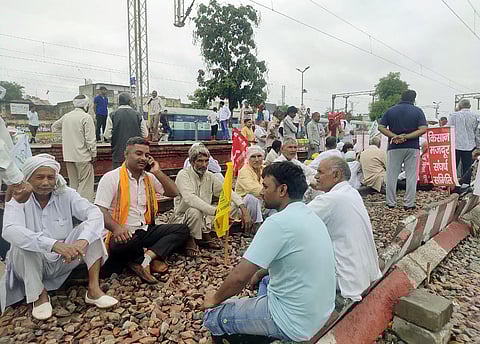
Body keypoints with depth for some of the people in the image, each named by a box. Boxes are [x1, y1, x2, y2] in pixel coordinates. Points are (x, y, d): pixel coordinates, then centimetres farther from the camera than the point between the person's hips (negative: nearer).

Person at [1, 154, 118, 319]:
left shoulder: (66, 195, -8)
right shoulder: (18, 200, -12)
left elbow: (95, 214, -23)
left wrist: (82, 241, -43)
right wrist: (54, 244, -48)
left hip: (64, 262, 2)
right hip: (31, 267, -1)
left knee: (88, 228, -20)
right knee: (24, 243, -30)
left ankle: (93, 289, -21)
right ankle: (39, 295, -14)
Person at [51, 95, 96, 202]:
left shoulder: (66, 116, 10)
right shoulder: (86, 117, -10)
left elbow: (54, 127, 28)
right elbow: (90, 139, -14)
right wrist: (93, 154, -7)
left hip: (68, 156, 7)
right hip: (83, 157, -7)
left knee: (73, 183, 15)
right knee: (85, 183, -1)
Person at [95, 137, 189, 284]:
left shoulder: (149, 177, 13)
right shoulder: (111, 178, -5)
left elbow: (173, 193, 10)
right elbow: (100, 210, -13)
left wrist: (157, 172, 0)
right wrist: (116, 228, -32)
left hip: (145, 231, 6)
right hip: (123, 234, -6)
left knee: (182, 230, -10)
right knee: (122, 246, -40)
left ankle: (144, 258, -24)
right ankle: (153, 258, -10)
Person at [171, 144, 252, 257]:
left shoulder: (210, 176, 3)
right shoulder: (183, 174, -15)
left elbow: (228, 192, -2)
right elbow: (190, 199, -33)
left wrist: (244, 210, -19)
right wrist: (215, 211, -44)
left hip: (204, 218, 6)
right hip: (183, 217, -6)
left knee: (233, 204, -8)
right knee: (195, 211, -39)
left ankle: (206, 234, 2)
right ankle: (190, 239, -8)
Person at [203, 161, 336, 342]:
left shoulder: (278, 222, -25)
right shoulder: (310, 215, 2)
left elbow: (239, 276, -22)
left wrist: (215, 298, -4)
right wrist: (260, 273, 20)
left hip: (296, 323, -8)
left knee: (212, 316, 5)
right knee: (266, 278, 33)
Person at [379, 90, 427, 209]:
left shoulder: (390, 110, 4)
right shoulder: (418, 111, 0)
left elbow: (381, 127, -4)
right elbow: (423, 129, -10)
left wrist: (395, 136, -10)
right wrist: (406, 137, -13)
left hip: (394, 147, 1)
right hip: (412, 147, 0)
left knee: (391, 176, 7)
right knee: (411, 176, 7)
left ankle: (390, 202, 11)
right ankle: (409, 204, 10)